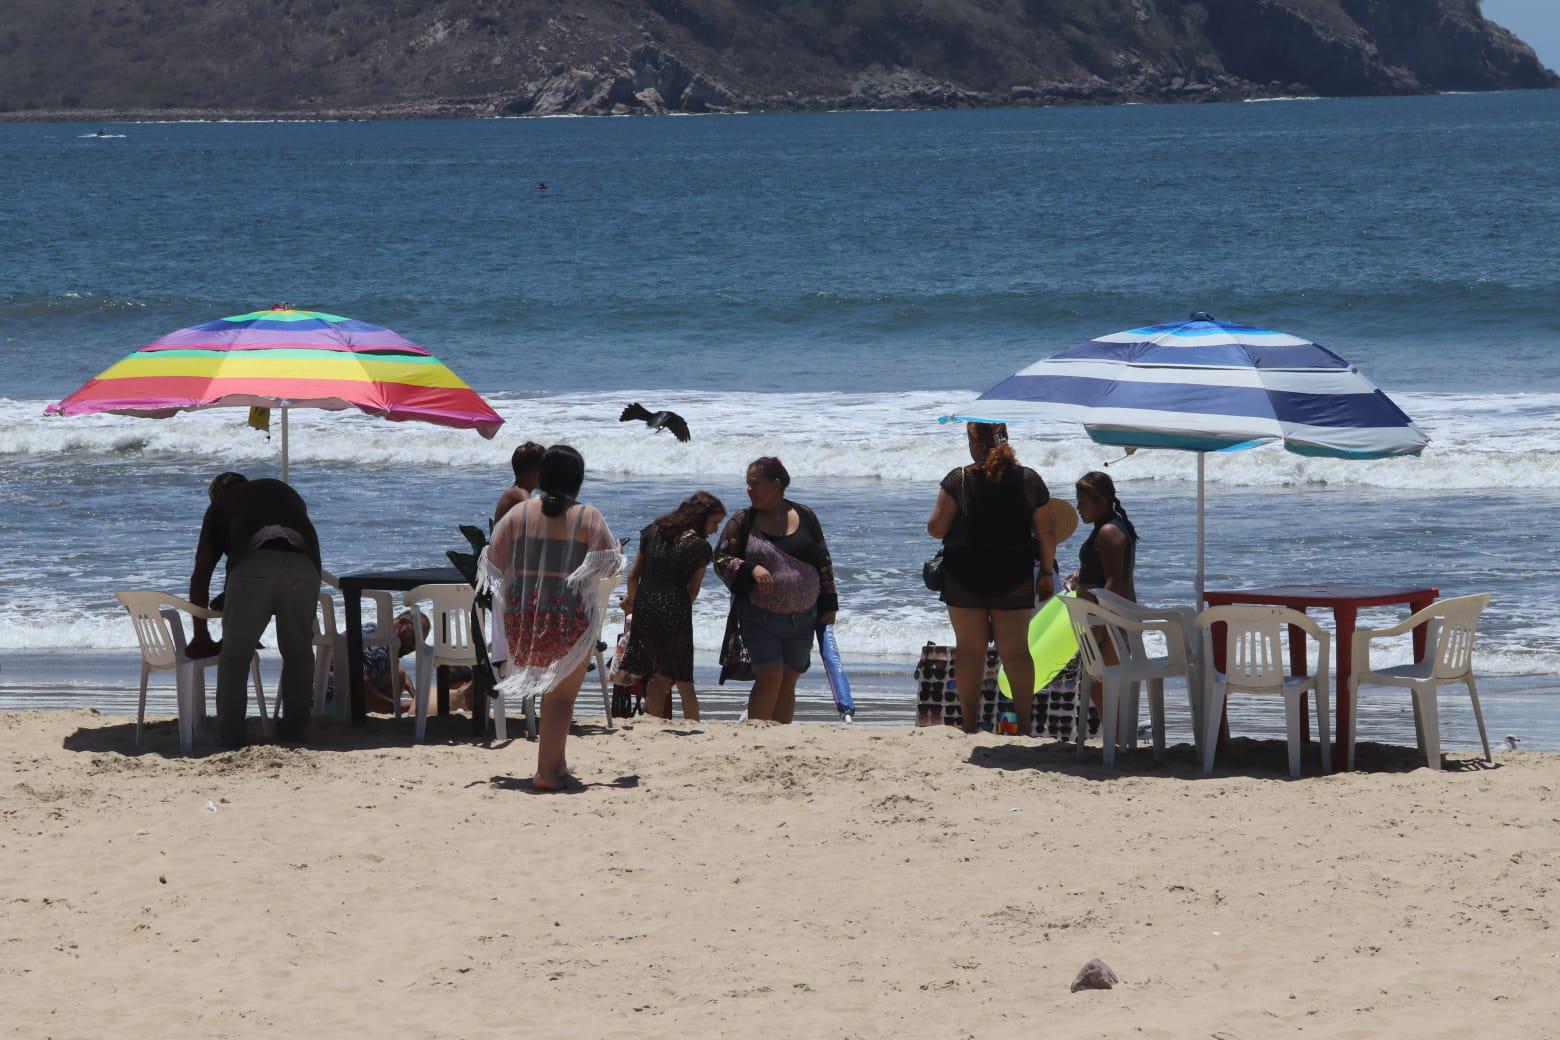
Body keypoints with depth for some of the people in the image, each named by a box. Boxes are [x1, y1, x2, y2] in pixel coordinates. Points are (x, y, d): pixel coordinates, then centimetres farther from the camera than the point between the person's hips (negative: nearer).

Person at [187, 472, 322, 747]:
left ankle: (230, 735, 6)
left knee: (234, 654, 9)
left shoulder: (220, 506, 31)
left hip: (254, 564, -2)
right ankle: (294, 728, 20)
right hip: (304, 565, 2)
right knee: (298, 652, 19)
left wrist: (201, 636, 39)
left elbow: (200, 575, 31)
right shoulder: (284, 491, 38)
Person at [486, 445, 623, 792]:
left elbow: (494, 561, 0)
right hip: (571, 617, -3)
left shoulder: (519, 513, 1)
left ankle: (556, 763, 23)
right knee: (561, 694, 2)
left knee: (549, 689, 20)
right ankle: (548, 771, -6)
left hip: (524, 613, 3)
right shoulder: (588, 518, -5)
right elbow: (609, 565, -5)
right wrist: (619, 555, 17)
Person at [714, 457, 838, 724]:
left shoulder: (805, 517, 6)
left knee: (788, 682, 6)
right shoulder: (742, 521, 1)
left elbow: (823, 563, 12)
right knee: (770, 677, -15)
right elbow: (721, 559, -2)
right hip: (760, 618, -3)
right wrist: (752, 569, -19)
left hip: (802, 617, 3)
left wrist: (828, 607, 8)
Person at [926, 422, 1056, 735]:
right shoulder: (1029, 480, -1)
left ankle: (970, 724, 5)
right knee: (1016, 650, 6)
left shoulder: (959, 479, -8)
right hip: (1014, 578, 2)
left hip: (965, 577, -2)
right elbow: (1046, 533, 0)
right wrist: (1047, 573, 10)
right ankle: (1024, 724, 4)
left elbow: (936, 528, -11)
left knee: (969, 648, 5)